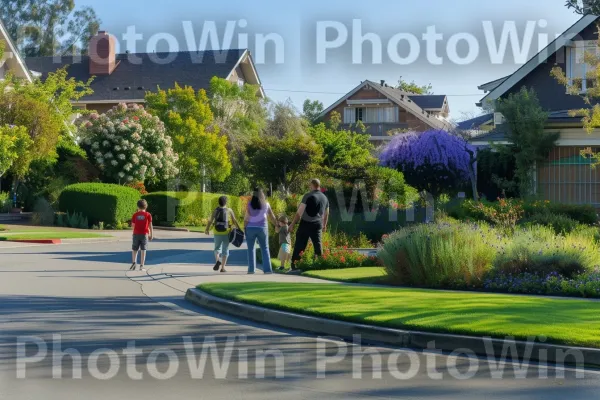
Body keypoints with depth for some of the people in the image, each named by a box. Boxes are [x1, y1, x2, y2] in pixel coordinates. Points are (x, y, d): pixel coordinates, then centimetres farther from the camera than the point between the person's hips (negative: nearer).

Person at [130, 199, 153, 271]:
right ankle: (142, 266, -3)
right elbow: (150, 226, -3)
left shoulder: (135, 215, 0)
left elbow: (132, 225, 2)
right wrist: (151, 235, 3)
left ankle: (134, 262, -7)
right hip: (144, 234, -1)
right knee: (143, 250, 1)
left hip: (136, 234, 1)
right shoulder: (148, 215, -2)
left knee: (135, 249, 11)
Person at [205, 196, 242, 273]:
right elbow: (235, 221, -4)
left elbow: (210, 221, -5)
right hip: (226, 233, -1)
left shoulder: (215, 211, -1)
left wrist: (207, 230, 9)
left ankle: (218, 261, -12)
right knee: (225, 250, 8)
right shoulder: (229, 210, -2)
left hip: (217, 233, 1)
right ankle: (222, 267, 4)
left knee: (217, 248, 15)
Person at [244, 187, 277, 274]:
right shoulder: (266, 205, 4)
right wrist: (277, 225, 22)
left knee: (251, 249, 7)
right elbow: (272, 217, 10)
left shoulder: (250, 204, -2)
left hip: (250, 228, -1)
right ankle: (267, 269, -1)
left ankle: (251, 269, 2)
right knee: (265, 248, 8)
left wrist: (244, 228, 0)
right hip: (262, 228, 1)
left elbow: (246, 218, -6)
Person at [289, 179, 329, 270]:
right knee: (318, 244, 9)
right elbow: (326, 214, 21)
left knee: (300, 244, 1)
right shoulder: (324, 198, 9)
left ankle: (294, 264, 1)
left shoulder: (308, 196, -8)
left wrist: (293, 224, -5)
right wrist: (324, 225, 35)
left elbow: (300, 212, -10)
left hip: (305, 223, -4)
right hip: (317, 225, 4)